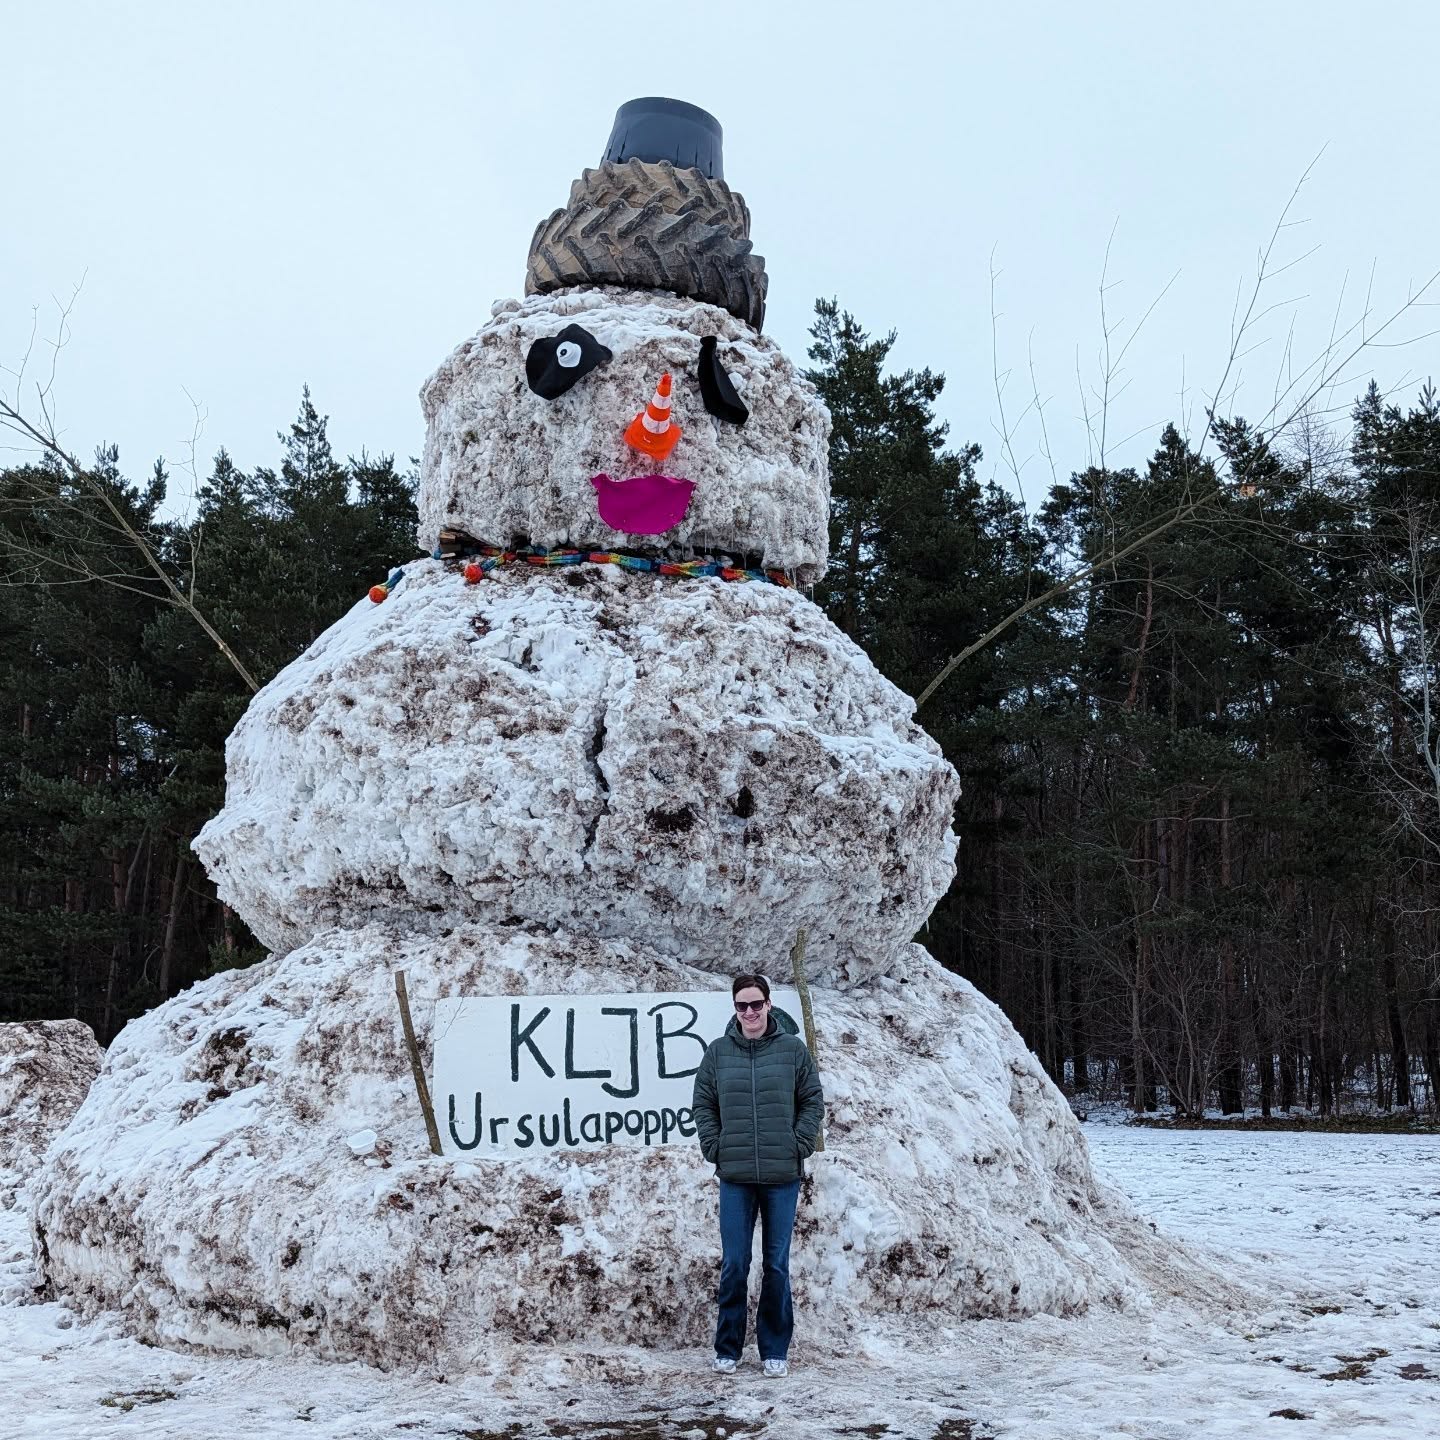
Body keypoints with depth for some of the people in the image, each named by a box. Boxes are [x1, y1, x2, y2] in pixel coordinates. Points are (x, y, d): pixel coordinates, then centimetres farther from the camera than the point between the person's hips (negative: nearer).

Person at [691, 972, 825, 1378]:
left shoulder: (793, 1049, 0)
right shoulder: (718, 1052, 3)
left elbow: (813, 1101, 3)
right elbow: (703, 1104, 8)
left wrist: (798, 1146, -4)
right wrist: (714, 1148, -1)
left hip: (782, 1176, -1)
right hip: (735, 1177, 1)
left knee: (777, 1265, 7)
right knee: (733, 1265, 4)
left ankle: (775, 1350, 18)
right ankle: (727, 1348, 16)